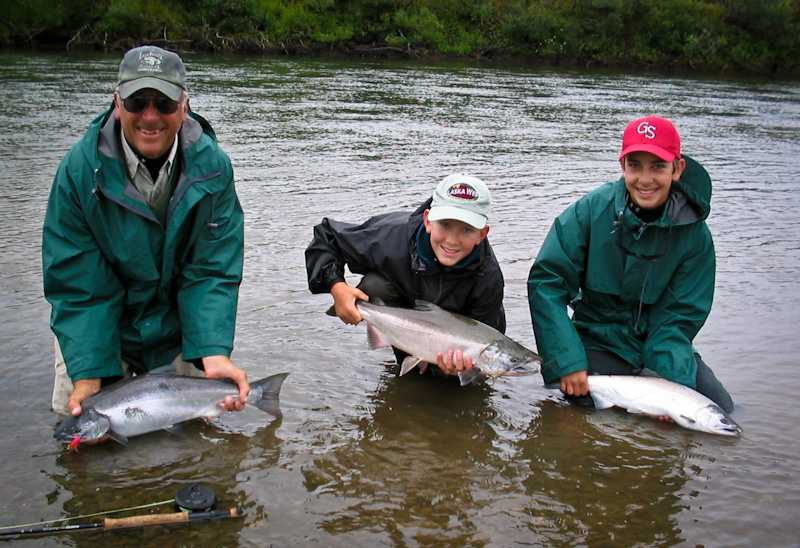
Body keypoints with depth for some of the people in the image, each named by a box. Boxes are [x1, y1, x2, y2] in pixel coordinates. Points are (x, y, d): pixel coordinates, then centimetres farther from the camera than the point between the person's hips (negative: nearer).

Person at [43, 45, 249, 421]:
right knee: (75, 412, -6)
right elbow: (77, 286, -19)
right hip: (98, 327, -1)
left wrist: (215, 354, -31)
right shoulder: (80, 169, -20)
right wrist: (87, 374, -27)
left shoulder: (213, 168, -16)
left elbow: (211, 273, -17)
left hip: (177, 331, 1)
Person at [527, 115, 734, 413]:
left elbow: (680, 318, -7)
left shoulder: (694, 233, -9)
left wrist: (674, 382, -24)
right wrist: (568, 362, -24)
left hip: (658, 345, 2)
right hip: (599, 342, -2)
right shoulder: (592, 210, -14)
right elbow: (547, 282, -16)